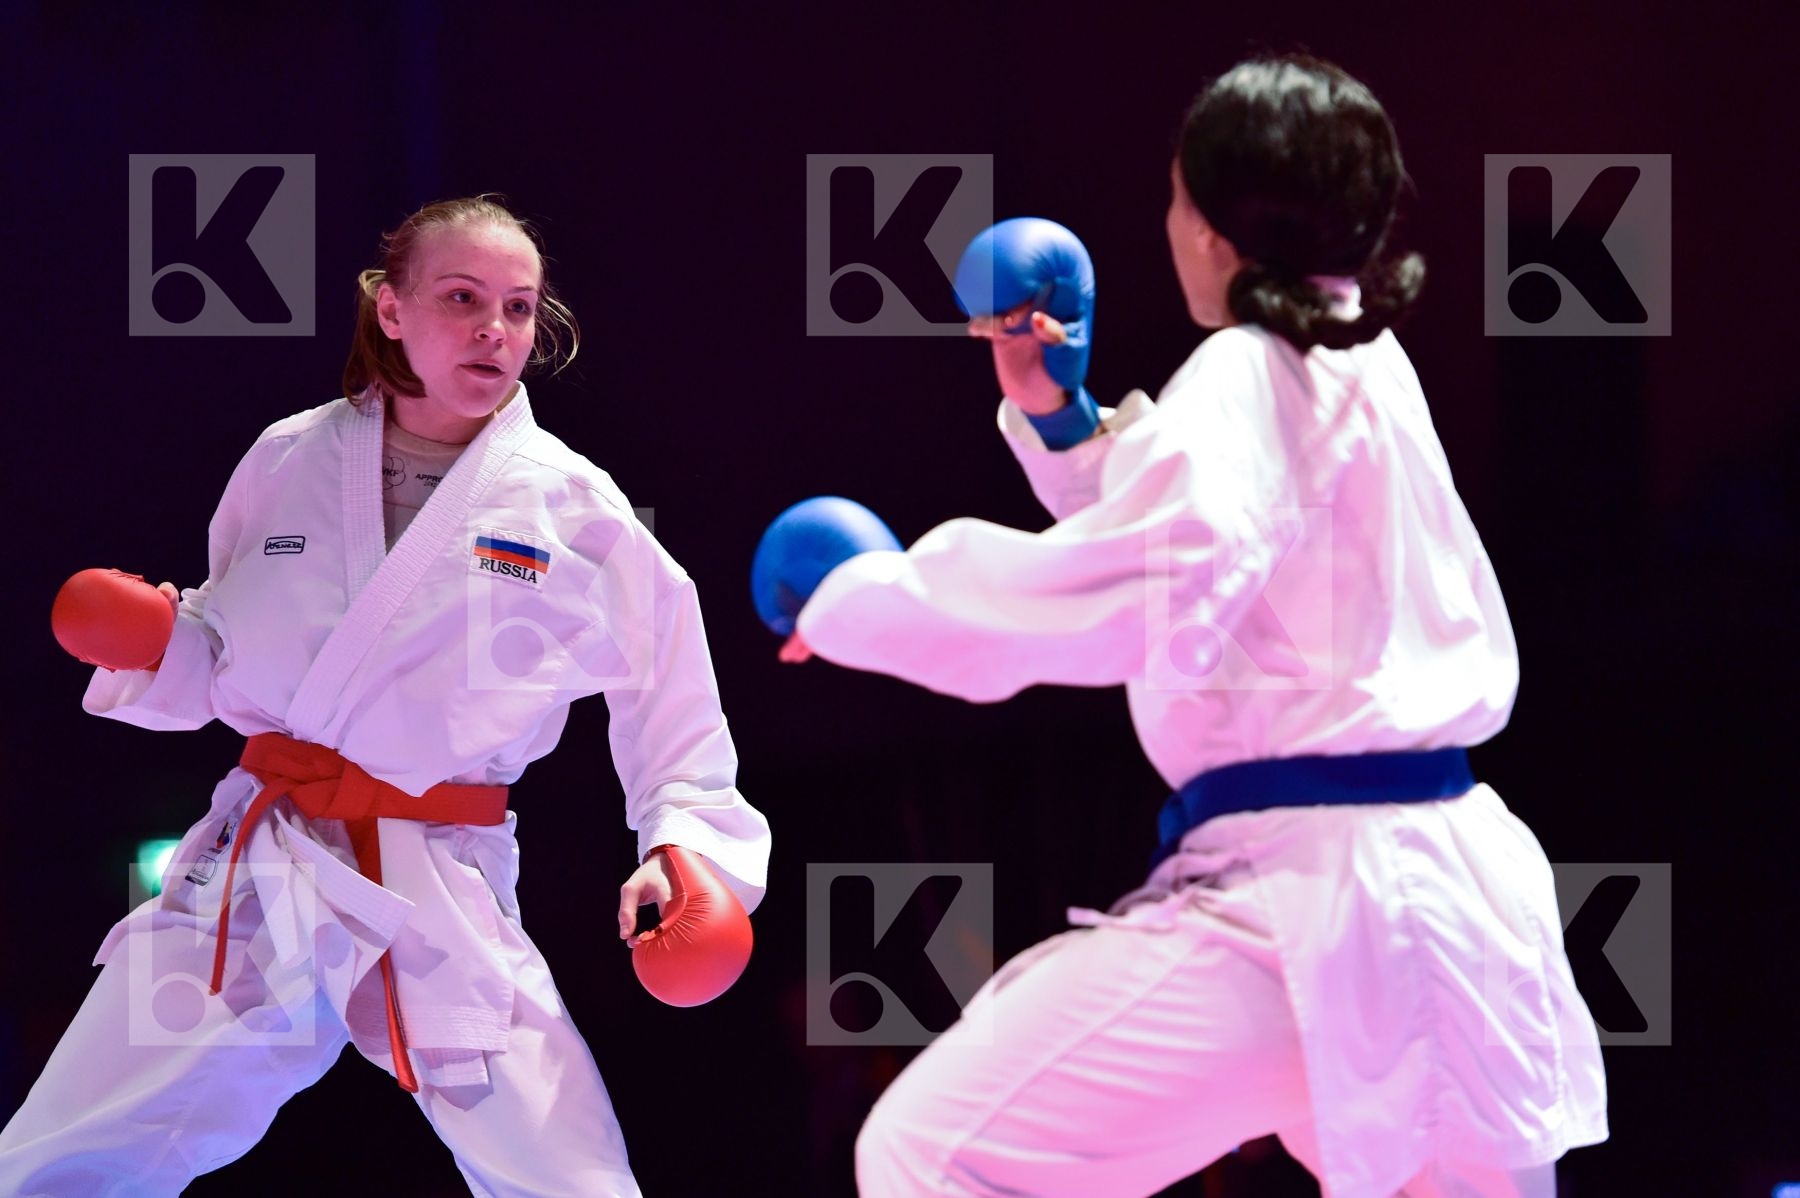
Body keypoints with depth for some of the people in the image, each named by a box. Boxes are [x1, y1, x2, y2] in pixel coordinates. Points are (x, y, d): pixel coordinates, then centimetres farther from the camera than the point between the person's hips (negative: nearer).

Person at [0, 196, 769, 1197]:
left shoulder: (576, 508, -3)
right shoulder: (289, 463, 4)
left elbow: (676, 725, 3)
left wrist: (686, 847, -14)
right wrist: (154, 638, -5)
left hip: (450, 907, -2)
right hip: (253, 886, 2)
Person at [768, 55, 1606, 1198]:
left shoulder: (1248, 376, -9)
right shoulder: (1363, 364, 19)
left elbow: (1129, 598, -24)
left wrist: (861, 600, -14)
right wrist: (1058, 420, 24)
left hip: (1304, 898, -10)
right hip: (1439, 884, 10)